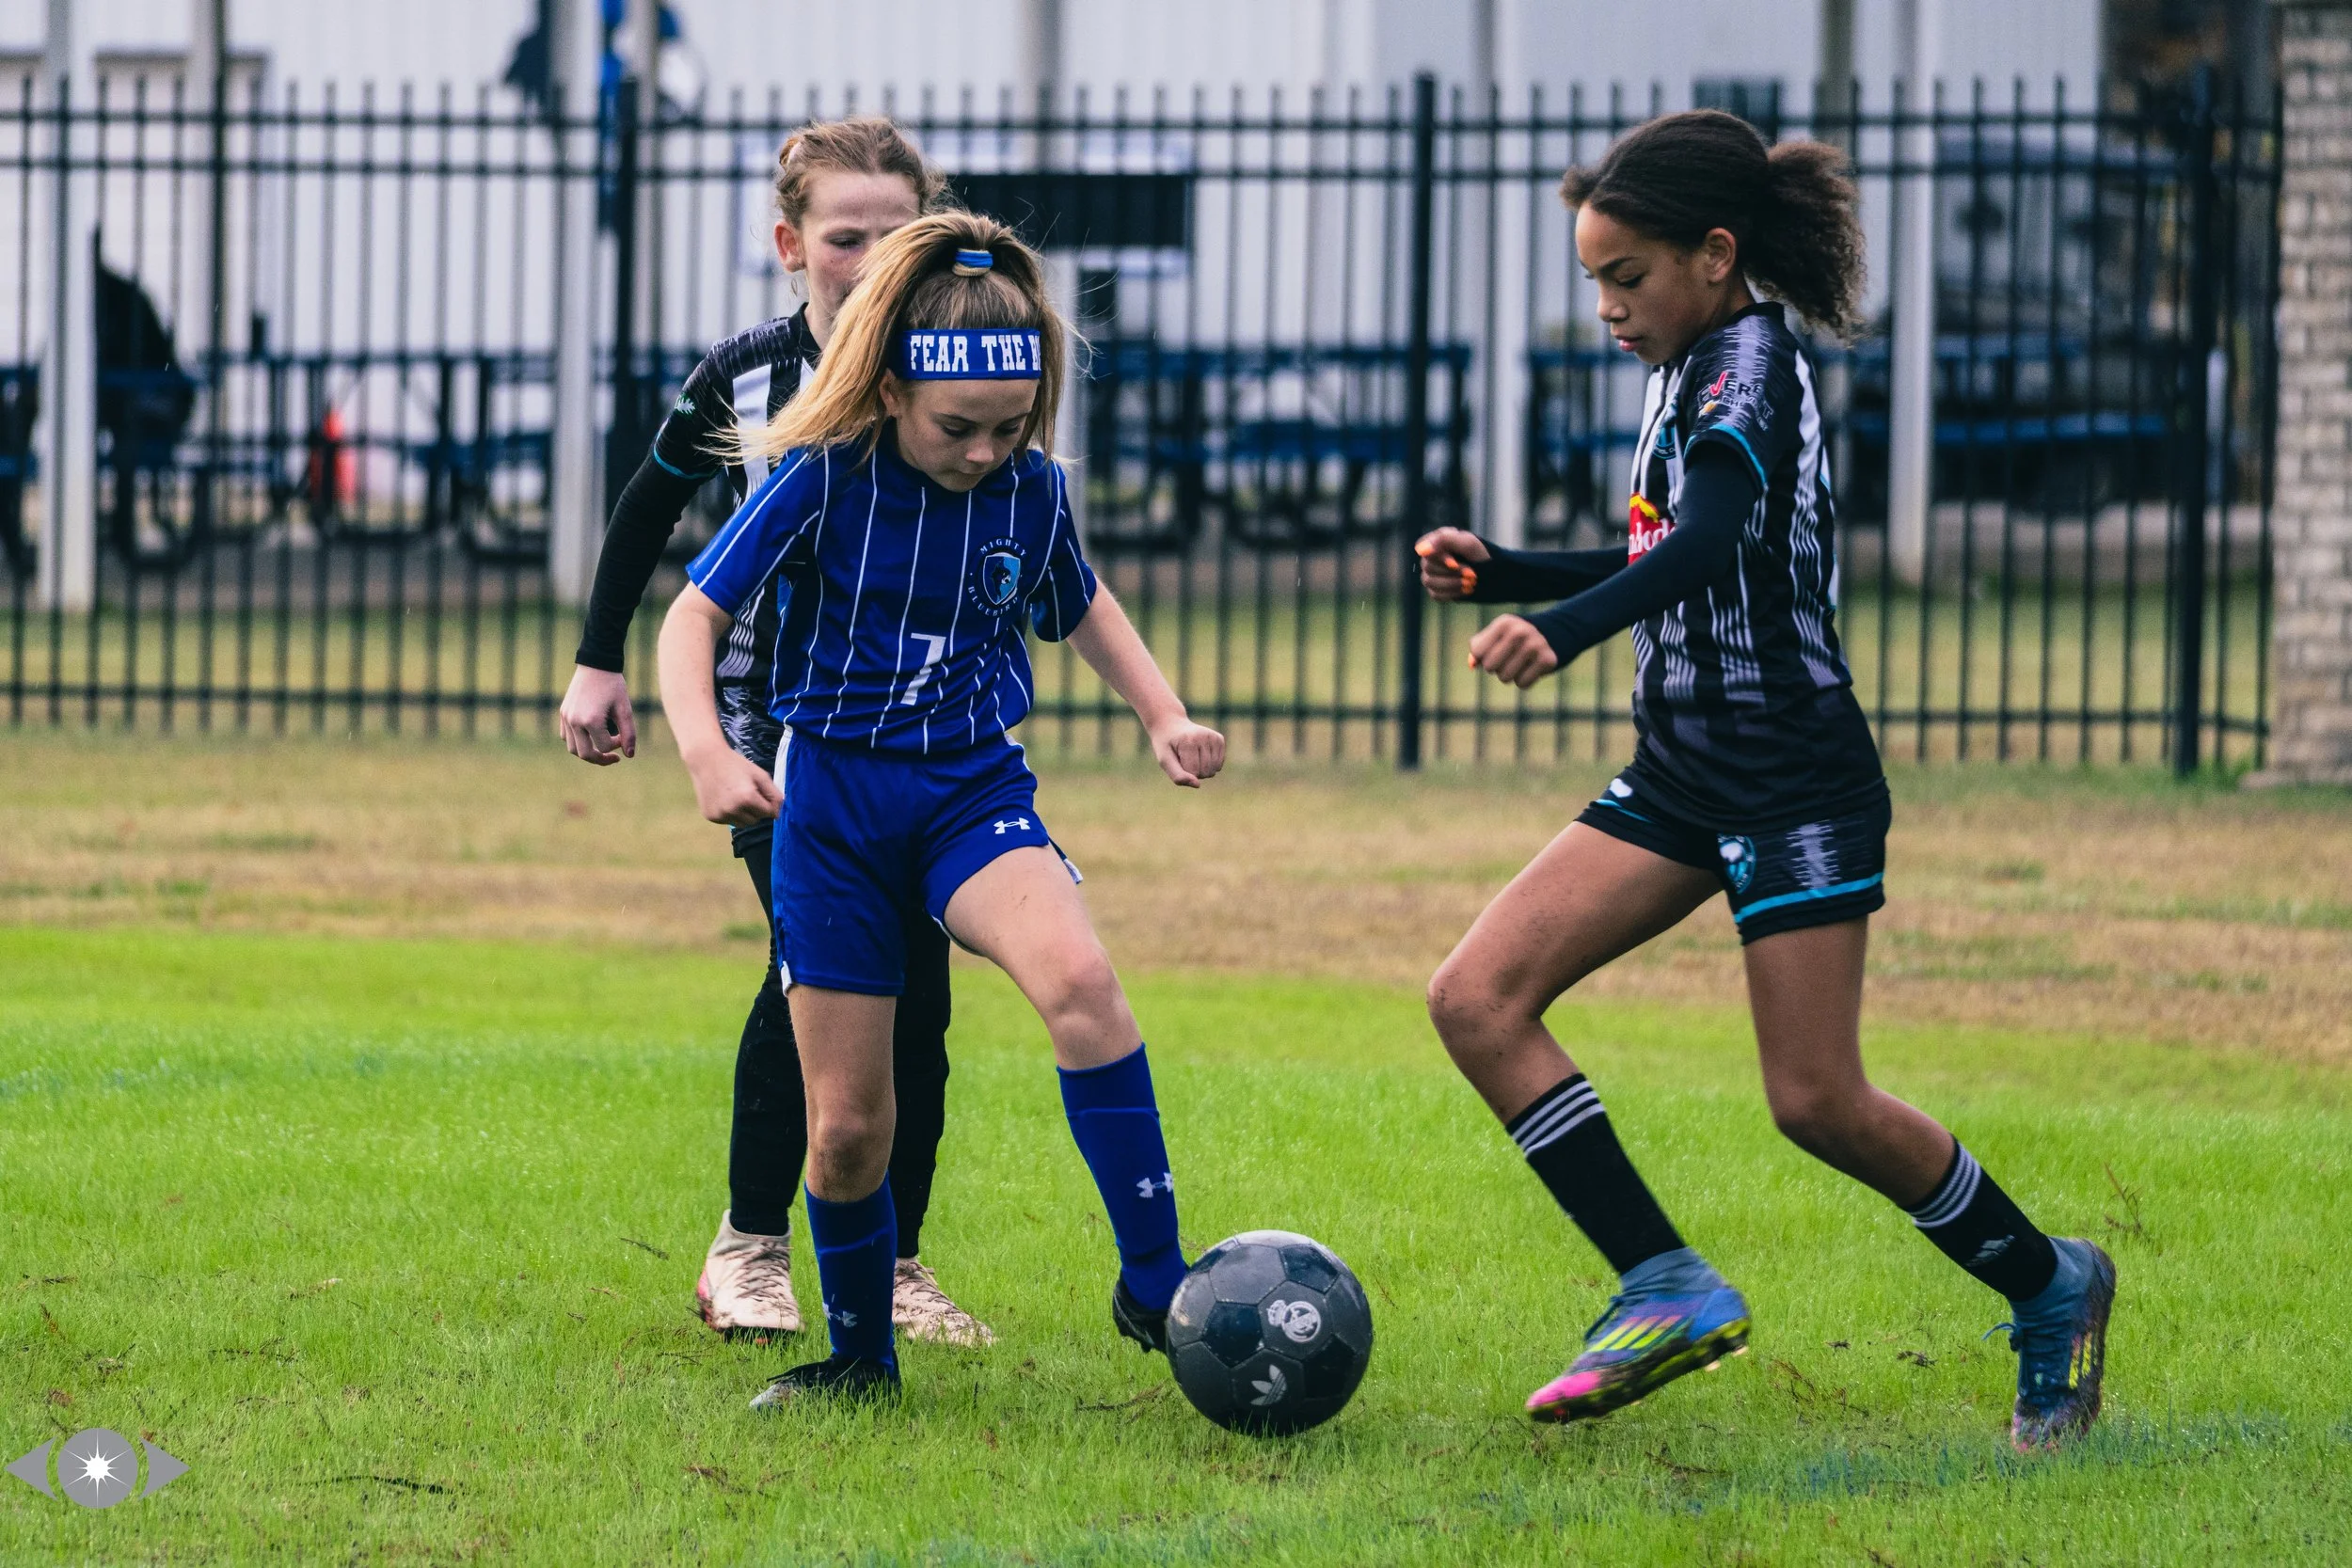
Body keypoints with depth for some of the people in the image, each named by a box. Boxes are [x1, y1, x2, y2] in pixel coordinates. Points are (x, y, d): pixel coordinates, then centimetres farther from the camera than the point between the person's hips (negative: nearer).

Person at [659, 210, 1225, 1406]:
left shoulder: (1032, 490, -1)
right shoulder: (822, 478, -11)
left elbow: (1080, 606, 20)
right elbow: (694, 613, -8)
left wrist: (1163, 715, 8)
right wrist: (704, 748, -24)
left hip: (975, 785, 1)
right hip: (834, 794, -1)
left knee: (1078, 979, -30)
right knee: (845, 1124, 0)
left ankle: (1154, 1285, -26)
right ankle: (857, 1355, 25)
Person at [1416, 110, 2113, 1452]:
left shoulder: (1752, 362, -15)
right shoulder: (1693, 371, 13)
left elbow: (1709, 543, -34)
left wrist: (1563, 631, -50)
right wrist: (1500, 573, 16)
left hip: (1798, 782, -9)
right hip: (1684, 781, 9)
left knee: (1819, 1101, -8)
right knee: (1479, 999, -5)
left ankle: (2052, 1289, 15)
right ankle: (1672, 1290, -6)